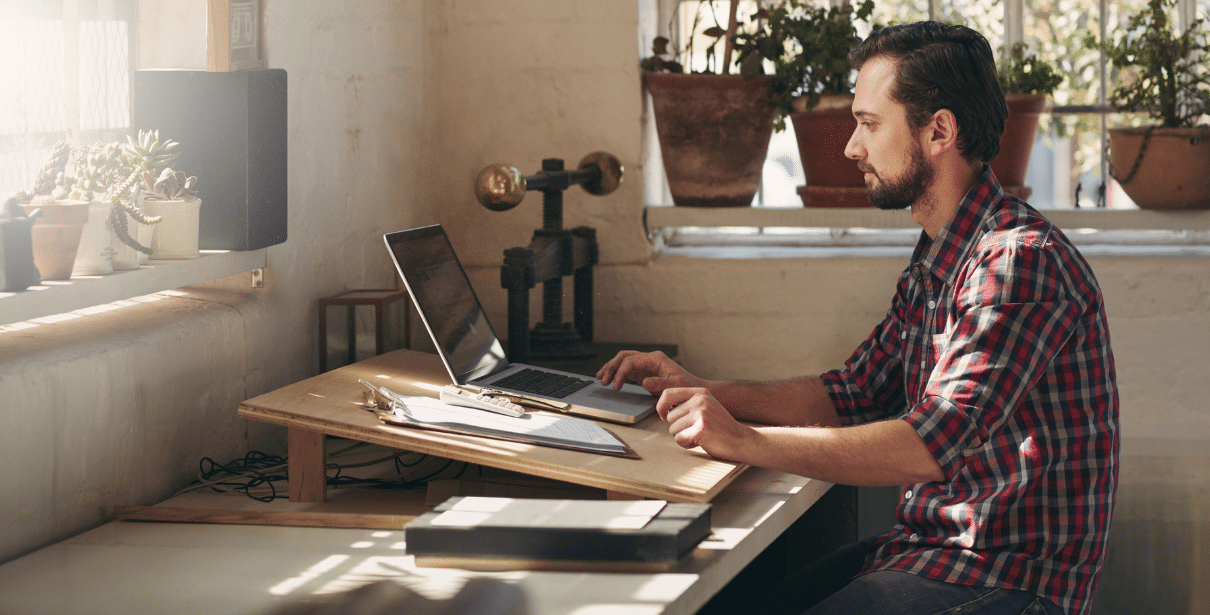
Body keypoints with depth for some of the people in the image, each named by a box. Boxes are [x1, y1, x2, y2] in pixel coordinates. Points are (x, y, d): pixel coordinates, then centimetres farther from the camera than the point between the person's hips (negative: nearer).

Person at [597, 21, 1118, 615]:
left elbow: (933, 446, -28)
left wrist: (745, 440, -25)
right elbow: (851, 394, 18)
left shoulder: (1019, 259, -20)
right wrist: (699, 390, 5)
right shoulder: (933, 264, 14)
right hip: (926, 545, 9)